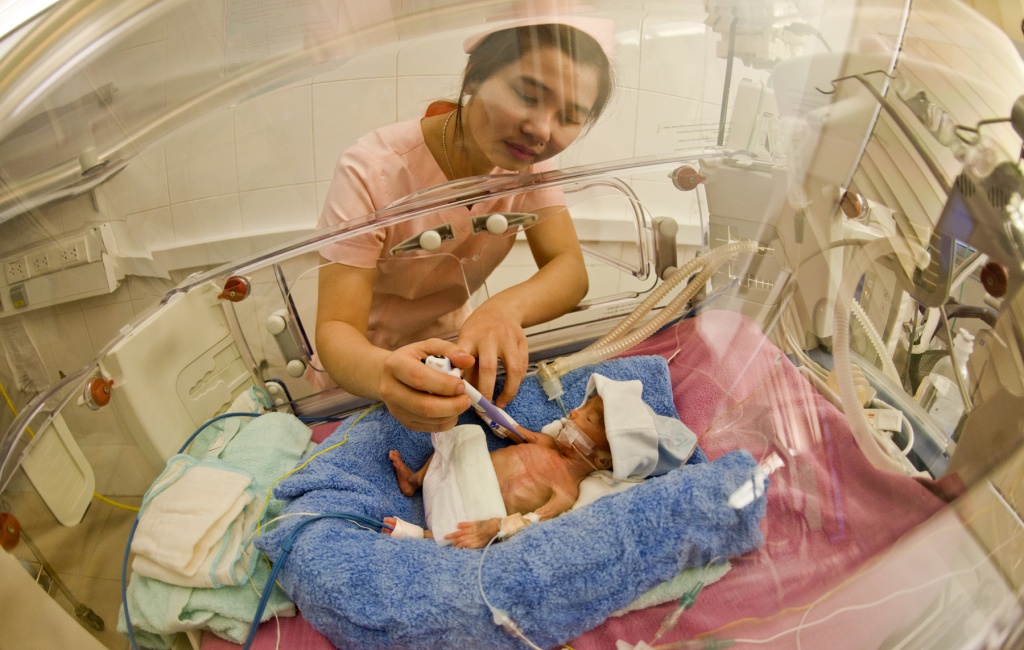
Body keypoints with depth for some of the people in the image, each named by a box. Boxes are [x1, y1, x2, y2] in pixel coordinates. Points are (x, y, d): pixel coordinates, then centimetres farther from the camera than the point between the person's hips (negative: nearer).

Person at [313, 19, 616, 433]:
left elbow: (572, 271, -19)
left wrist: (507, 308, -42)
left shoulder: (528, 161, -10)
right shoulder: (370, 172, -26)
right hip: (365, 359, -2)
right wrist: (381, 372, -52)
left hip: (456, 345, 3)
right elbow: (336, 328, -28)